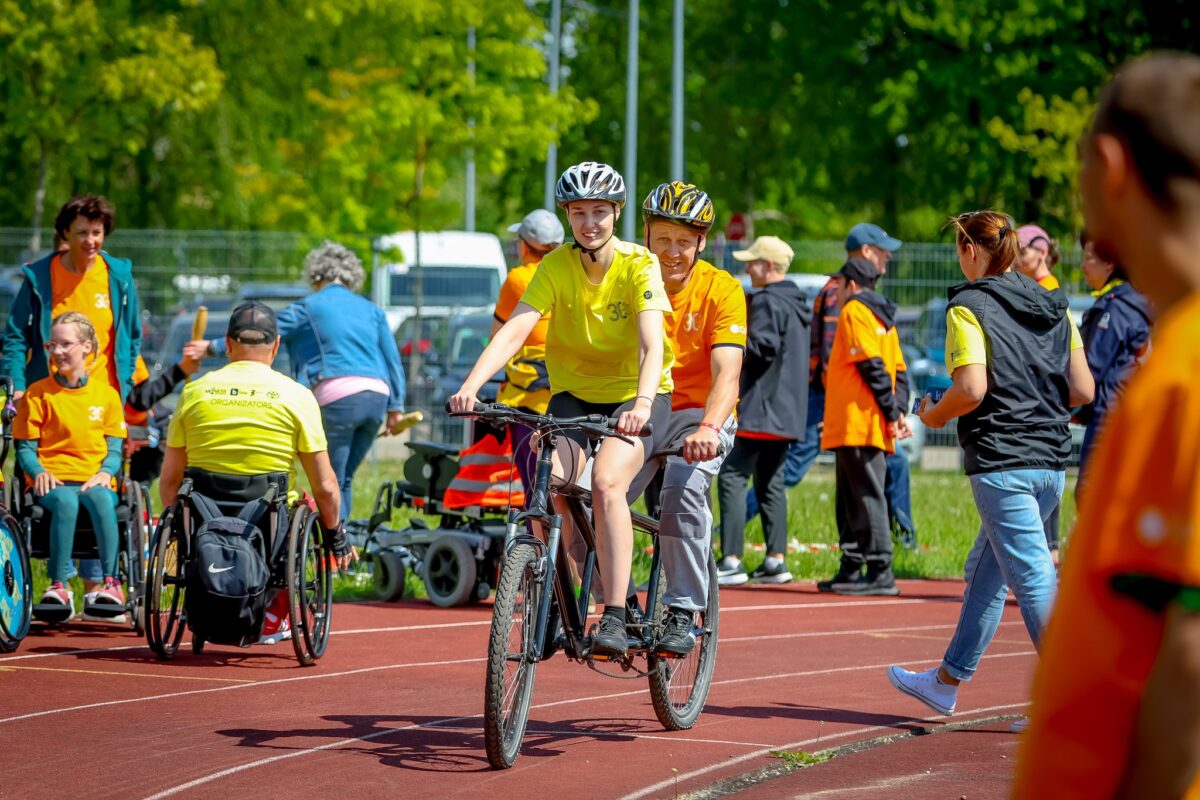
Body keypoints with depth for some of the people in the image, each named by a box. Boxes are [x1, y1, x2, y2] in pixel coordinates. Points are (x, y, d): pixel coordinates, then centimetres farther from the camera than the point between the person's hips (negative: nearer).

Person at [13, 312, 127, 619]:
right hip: (53, 482, -1)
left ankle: (110, 582, -34)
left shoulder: (106, 394, 13)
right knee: (65, 502, -37)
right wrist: (39, 472, -13)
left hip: (94, 480, 1)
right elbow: (25, 448, 7)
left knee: (101, 499, -36)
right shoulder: (38, 393, 9)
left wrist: (105, 473, -10)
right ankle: (58, 585, -35)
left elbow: (114, 449, 11)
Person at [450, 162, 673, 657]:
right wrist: (471, 385, -37)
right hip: (574, 396, 3)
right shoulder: (557, 265, -9)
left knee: (606, 482, -31)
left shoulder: (639, 266, -16)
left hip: (636, 398, -3)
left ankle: (615, 617, -29)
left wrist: (642, 402, -49)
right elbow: (516, 328, -21)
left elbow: (652, 344, -29)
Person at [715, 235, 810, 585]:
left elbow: (761, 347, -21)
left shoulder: (766, 302, -12)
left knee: (732, 477, -10)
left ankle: (731, 561, -17)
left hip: (760, 409, -10)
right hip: (788, 411, 10)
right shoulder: (798, 304, 18)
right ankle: (776, 560, 11)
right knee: (771, 482, 14)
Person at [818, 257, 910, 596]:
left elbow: (872, 365, -15)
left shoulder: (854, 311, -7)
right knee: (850, 499, 14)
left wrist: (892, 412, -15)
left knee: (866, 495, -11)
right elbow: (899, 370, 16)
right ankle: (851, 569, 17)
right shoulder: (882, 316, 21)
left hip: (857, 424, -10)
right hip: (870, 427, 10)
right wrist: (899, 410, 7)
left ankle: (880, 573, -13)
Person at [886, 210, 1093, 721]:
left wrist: (934, 415, 1)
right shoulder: (1054, 308, 12)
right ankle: (947, 682, 31)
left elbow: (971, 390, -19)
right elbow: (1083, 390, 9)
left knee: (1032, 579, -8)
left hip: (1001, 463, -8)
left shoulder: (969, 306, -8)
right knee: (986, 568, 20)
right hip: (1052, 463, 8)